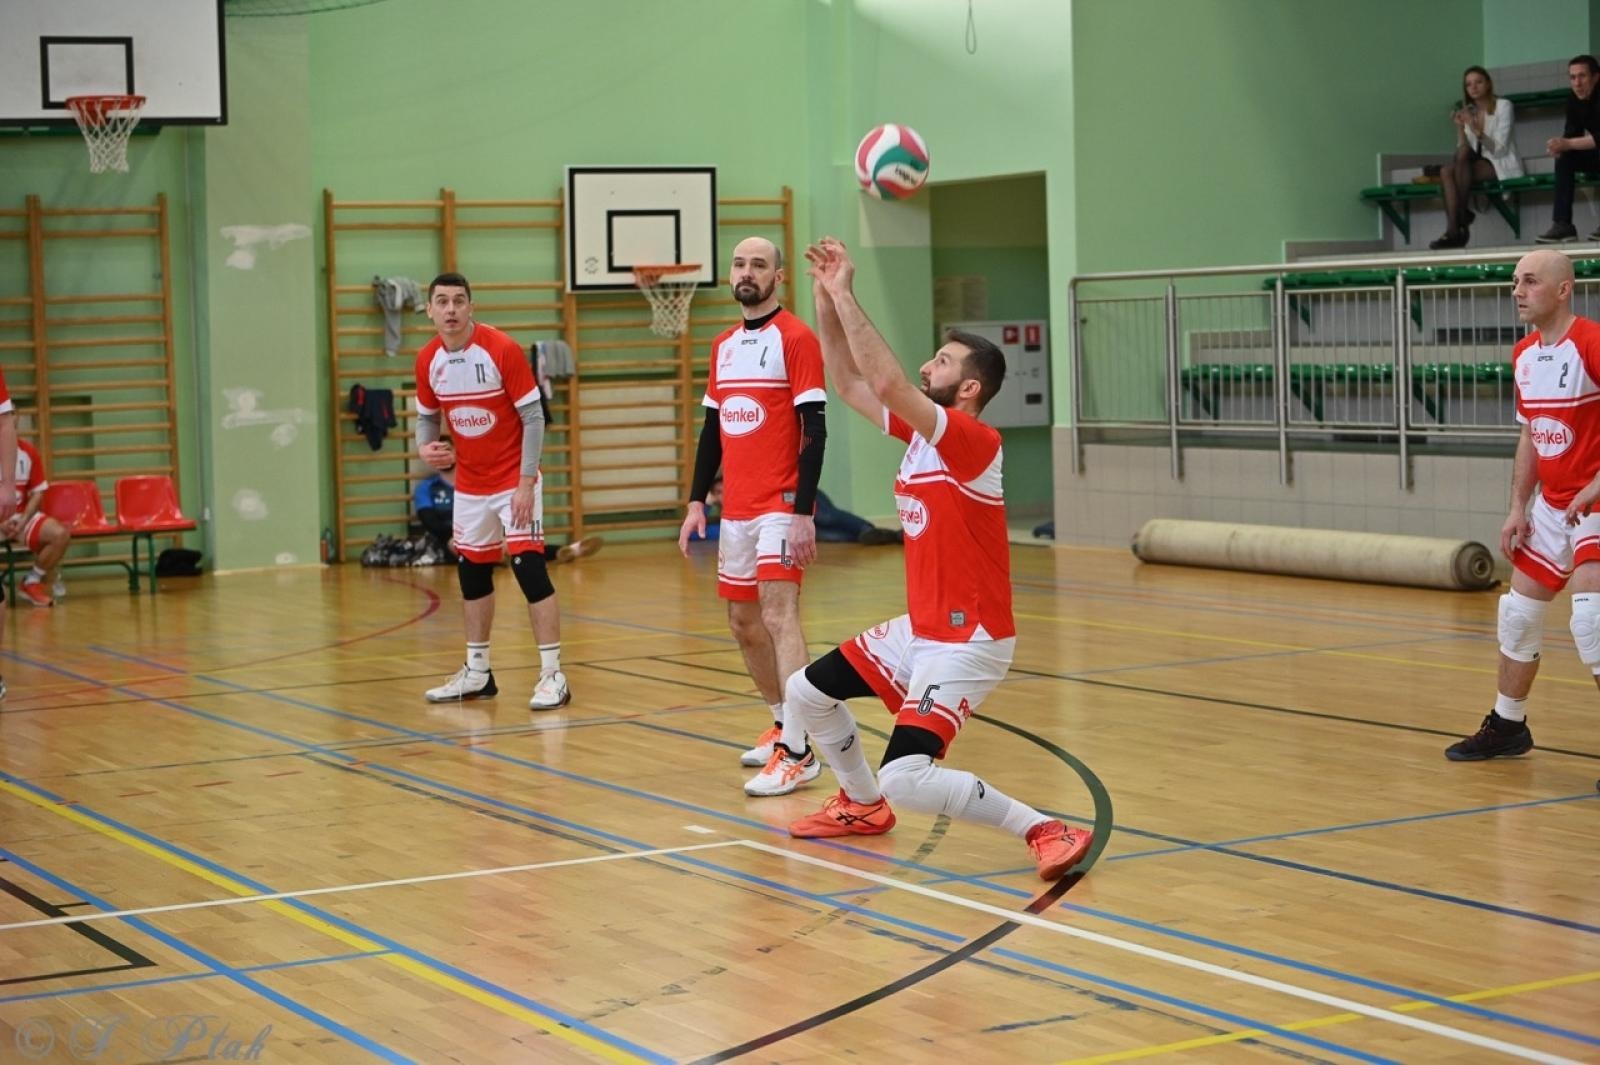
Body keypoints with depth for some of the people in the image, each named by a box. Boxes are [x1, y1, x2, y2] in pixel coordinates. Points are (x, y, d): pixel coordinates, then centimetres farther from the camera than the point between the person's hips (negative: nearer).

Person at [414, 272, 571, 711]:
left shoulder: (503, 349, -17)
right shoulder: (428, 360, -2)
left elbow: (534, 417, -15)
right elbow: (427, 415, 14)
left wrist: (526, 482, -19)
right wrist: (425, 446, -9)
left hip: (514, 481, -6)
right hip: (469, 485, 6)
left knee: (529, 568, -12)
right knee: (471, 572, 12)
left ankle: (553, 676, -8)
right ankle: (477, 673, 25)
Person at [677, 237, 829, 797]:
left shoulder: (796, 338, -8)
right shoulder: (724, 346, 14)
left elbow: (814, 428, -13)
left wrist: (803, 511, -19)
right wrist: (696, 501, 13)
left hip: (780, 507, -8)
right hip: (735, 509, 8)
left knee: (778, 613, -16)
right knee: (743, 622, 13)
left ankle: (798, 753, -18)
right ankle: (783, 725, 29)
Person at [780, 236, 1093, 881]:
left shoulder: (975, 441, -21)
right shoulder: (920, 430, 4)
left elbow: (887, 383, -32)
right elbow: (850, 385, 12)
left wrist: (845, 295, -27)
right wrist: (825, 301, 2)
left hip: (968, 643, -10)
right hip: (919, 629, 10)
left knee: (906, 779, -22)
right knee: (808, 693, 19)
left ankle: (1045, 831, -9)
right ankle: (863, 805, 38)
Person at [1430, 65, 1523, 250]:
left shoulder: (1503, 106, -4)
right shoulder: (1468, 112, 12)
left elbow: (1499, 148, -15)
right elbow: (1462, 149, 2)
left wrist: (1477, 131, -28)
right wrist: (1460, 128, -14)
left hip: (1502, 165, -6)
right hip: (1479, 164, 6)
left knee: (1464, 154, -29)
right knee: (1446, 171, -22)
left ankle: (1463, 220, -27)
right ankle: (1453, 230, -35)